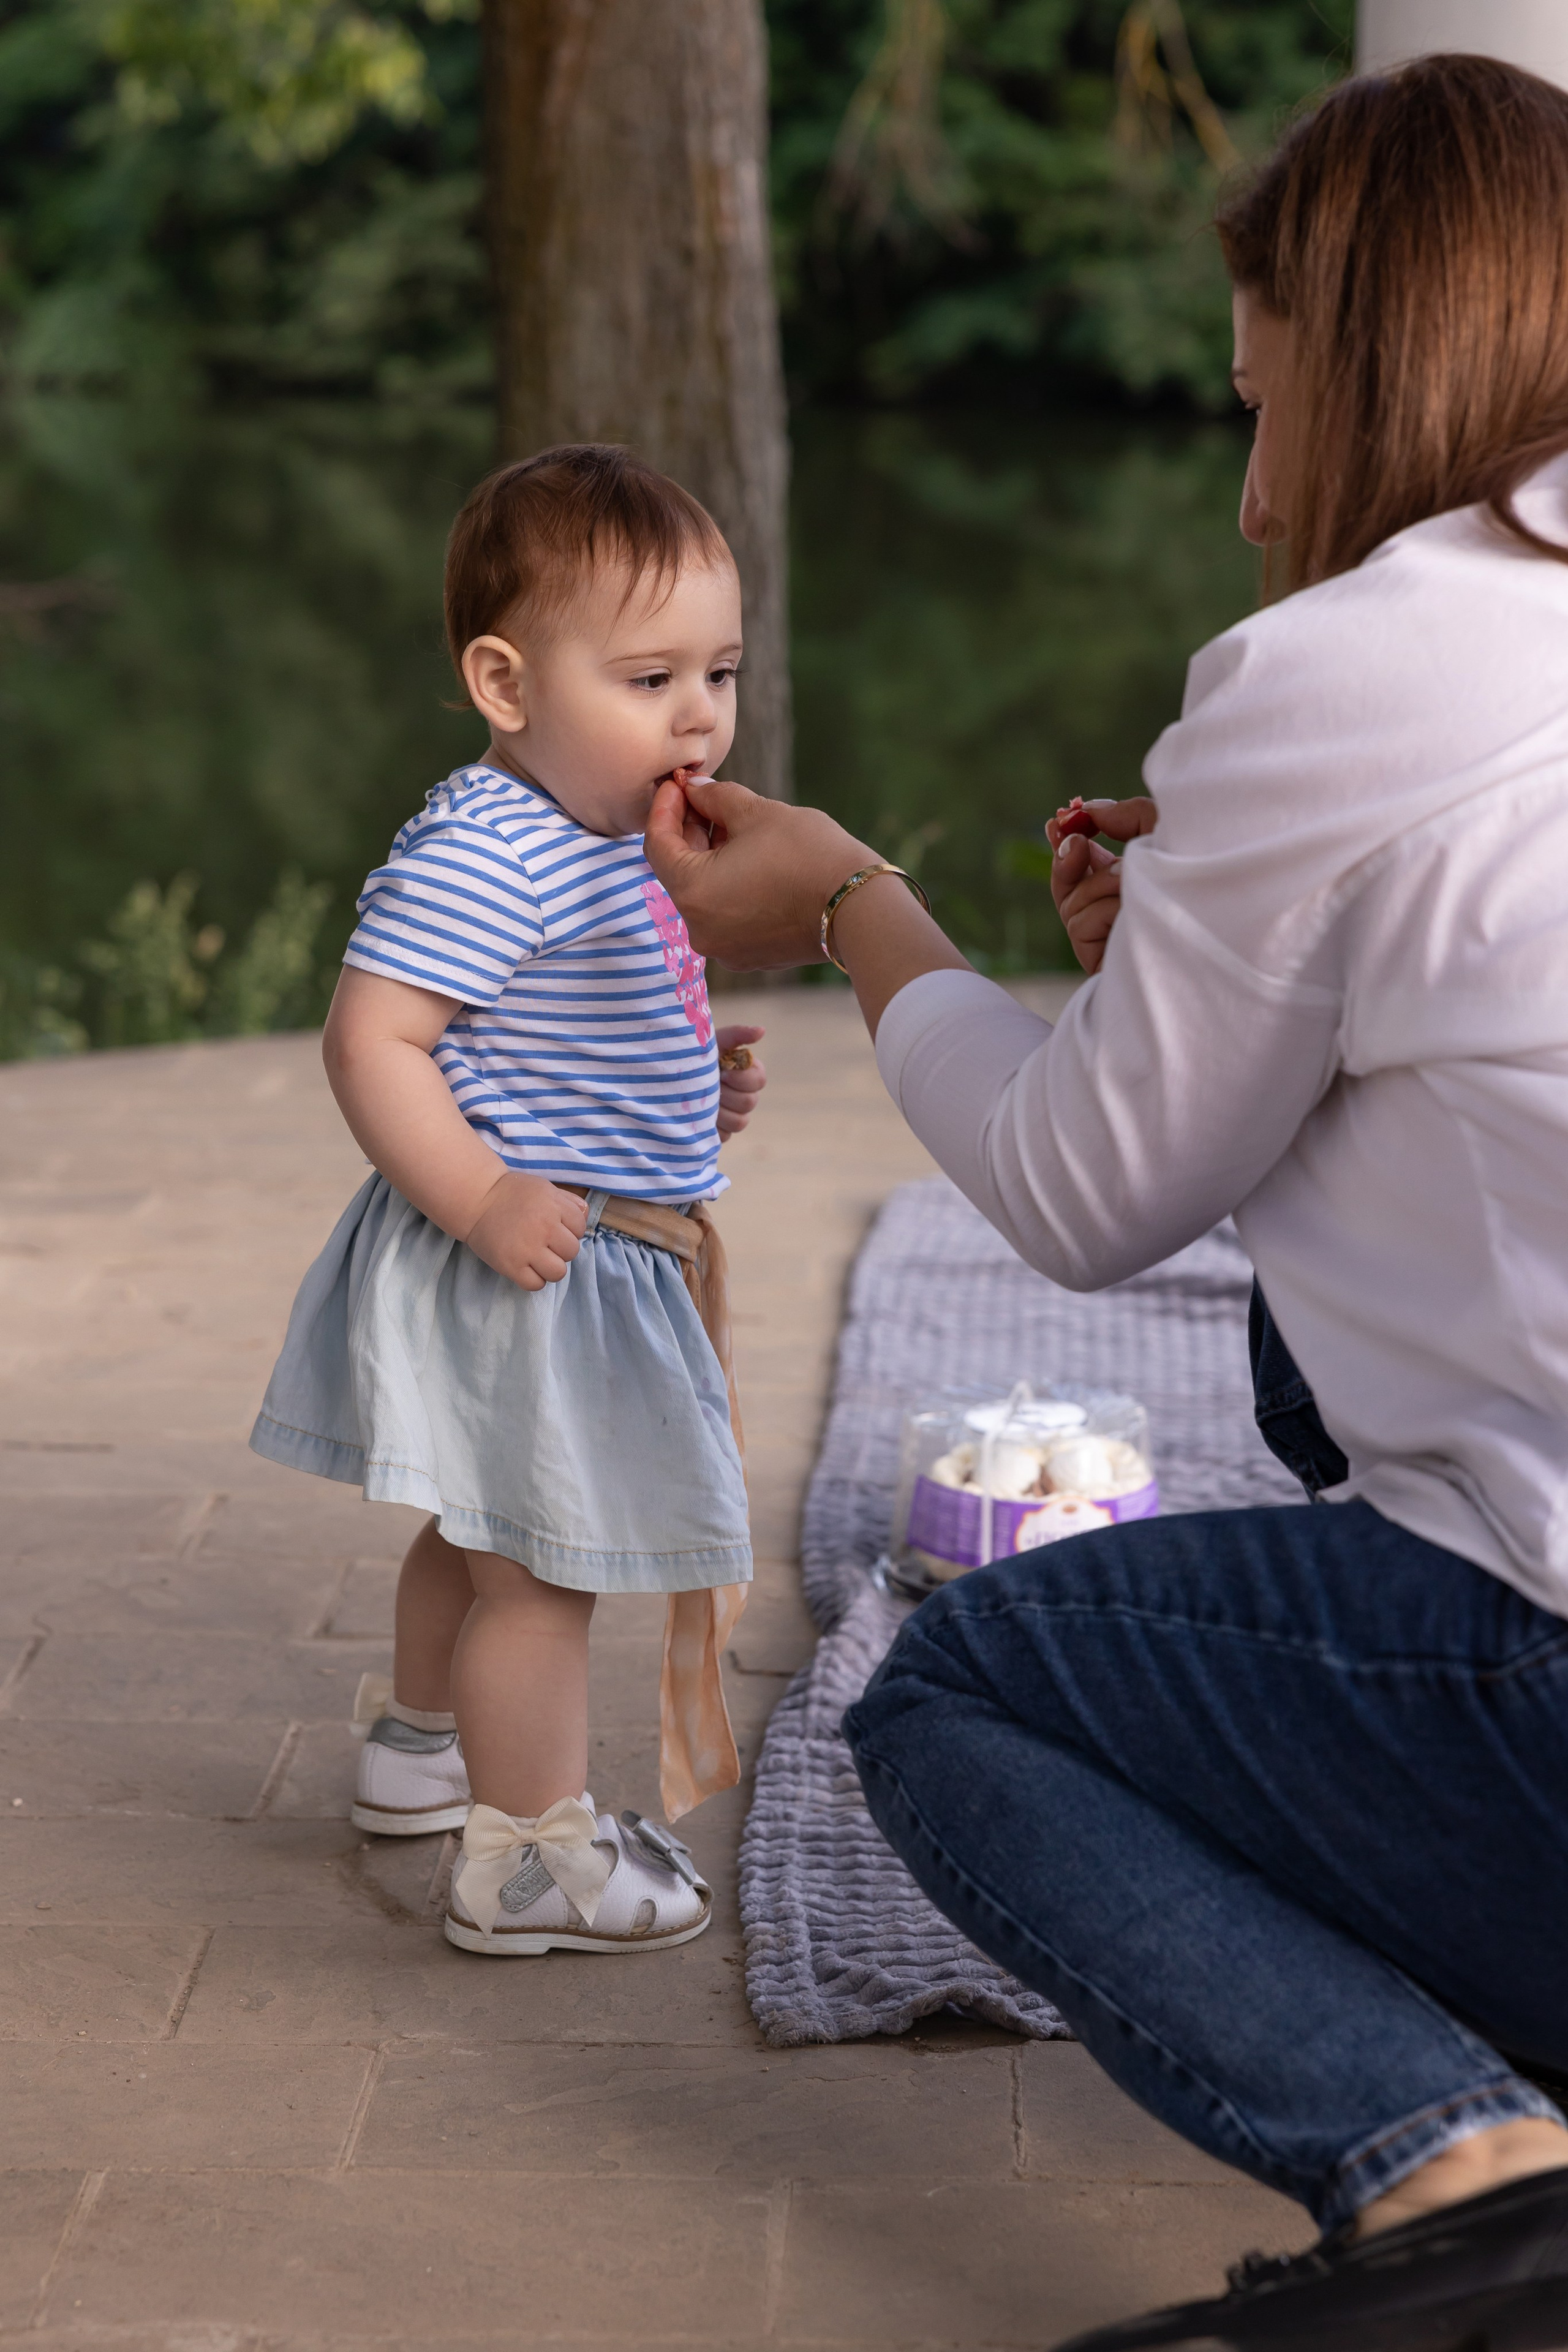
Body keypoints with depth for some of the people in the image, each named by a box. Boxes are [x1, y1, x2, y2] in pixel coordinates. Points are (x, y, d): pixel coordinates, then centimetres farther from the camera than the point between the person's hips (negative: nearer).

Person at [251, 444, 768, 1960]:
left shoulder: (616, 843, 9)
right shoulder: (480, 857, -24)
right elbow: (372, 1042, -28)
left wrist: (693, 1086, 11)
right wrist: (485, 1200, -33)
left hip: (607, 1258, 11)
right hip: (522, 1269, -11)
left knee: (480, 1535, 27)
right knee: (543, 1567, -1)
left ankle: (419, 1750, 47)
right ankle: (529, 1856, 13)